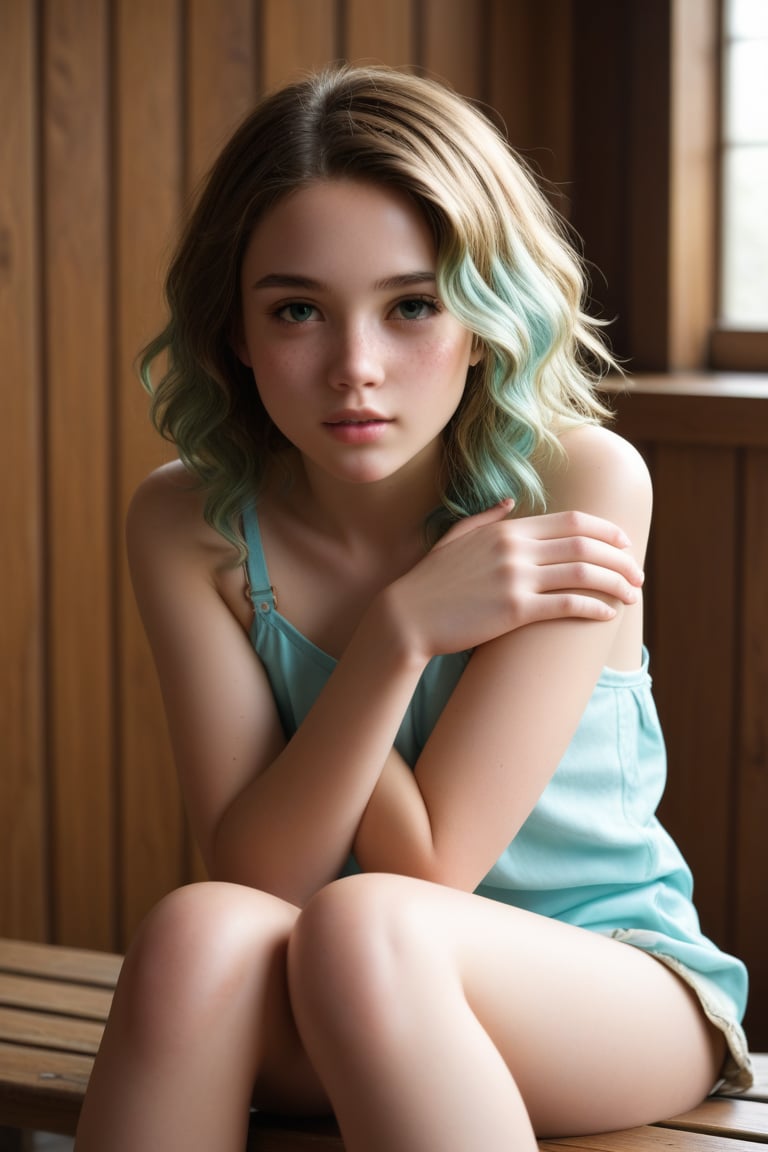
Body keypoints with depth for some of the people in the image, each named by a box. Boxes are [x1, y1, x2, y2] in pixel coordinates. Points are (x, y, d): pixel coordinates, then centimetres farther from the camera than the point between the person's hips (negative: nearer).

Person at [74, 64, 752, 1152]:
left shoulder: (579, 482, -18)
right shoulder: (188, 525, -8)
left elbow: (425, 867, -19)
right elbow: (255, 875, -15)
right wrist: (400, 633, -25)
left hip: (615, 984, -2)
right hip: (327, 1029, 3)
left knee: (361, 932, -34)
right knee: (197, 932, -31)